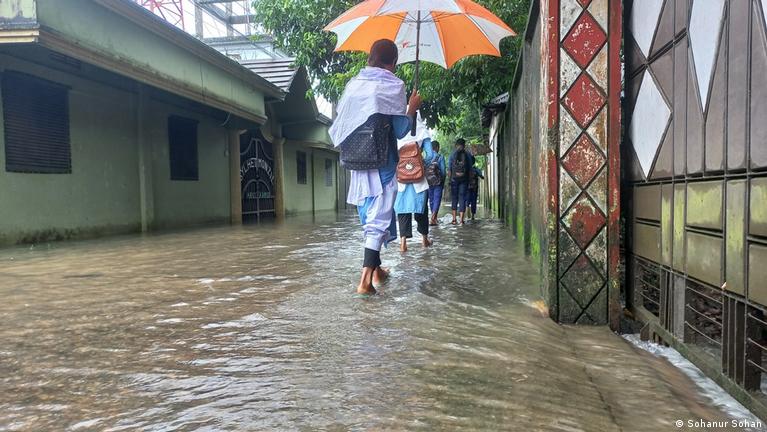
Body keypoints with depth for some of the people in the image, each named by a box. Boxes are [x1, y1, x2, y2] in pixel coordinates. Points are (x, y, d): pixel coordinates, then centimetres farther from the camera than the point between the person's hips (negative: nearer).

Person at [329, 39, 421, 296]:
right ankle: (365, 280, -14)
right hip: (382, 164, -6)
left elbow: (338, 127, 13)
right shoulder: (393, 85, -7)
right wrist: (412, 108, 7)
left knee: (369, 215, 18)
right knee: (379, 218, -5)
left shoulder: (352, 84, 9)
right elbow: (400, 130, -8)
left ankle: (376, 270, 30)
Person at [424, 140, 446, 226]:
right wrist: (443, 182, 4)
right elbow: (443, 171, -7)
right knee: (437, 199, -2)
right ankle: (433, 218, -17)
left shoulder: (426, 157, 2)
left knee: (431, 199, 13)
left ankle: (434, 218, 21)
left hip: (428, 182, 4)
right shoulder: (440, 157, -7)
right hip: (437, 182, -4)